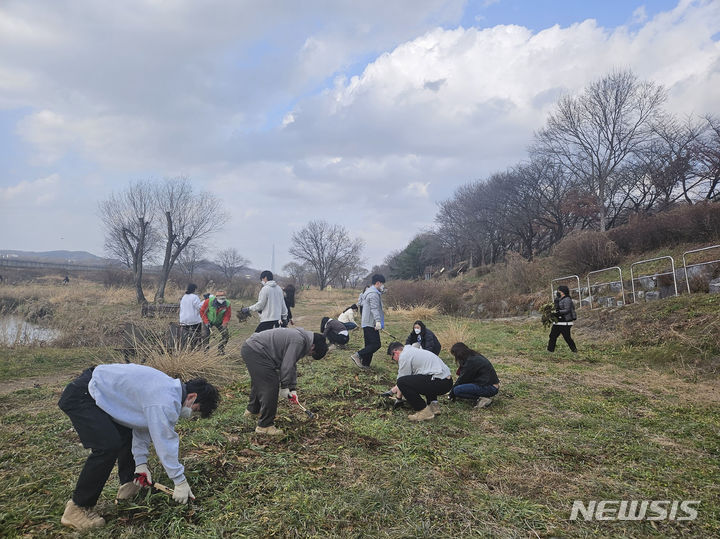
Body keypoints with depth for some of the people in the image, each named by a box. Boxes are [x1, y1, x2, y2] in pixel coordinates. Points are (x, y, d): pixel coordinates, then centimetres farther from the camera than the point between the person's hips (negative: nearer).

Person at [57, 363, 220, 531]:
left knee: (128, 433, 18)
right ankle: (77, 508, -5)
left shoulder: (170, 387, 4)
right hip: (80, 396, -11)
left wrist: (140, 462, 6)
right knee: (108, 446, -21)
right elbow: (165, 443, -21)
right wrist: (180, 482, -11)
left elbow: (143, 425, 10)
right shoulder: (165, 402, -26)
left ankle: (128, 485, 32)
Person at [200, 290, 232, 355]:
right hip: (208, 320, -1)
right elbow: (202, 311, -15)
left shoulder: (227, 304, -21)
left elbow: (227, 315, -12)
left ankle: (220, 349, 8)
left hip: (219, 322, 2)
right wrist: (206, 322, -20)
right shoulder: (209, 301, -27)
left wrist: (224, 324, -27)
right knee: (205, 335, -12)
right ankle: (206, 349, 9)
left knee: (226, 334, -9)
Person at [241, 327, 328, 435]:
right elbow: (287, 365, -19)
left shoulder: (301, 336, 13)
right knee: (270, 387, -9)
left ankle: (252, 410, 51)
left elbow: (292, 365, 19)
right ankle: (265, 426, 0)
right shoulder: (299, 341, -20)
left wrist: (293, 388, 16)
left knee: (259, 382, 29)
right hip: (255, 352, -11)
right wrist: (284, 387, -7)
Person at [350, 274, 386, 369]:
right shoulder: (374, 294, -14)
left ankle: (365, 364, 14)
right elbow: (374, 309, -25)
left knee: (369, 345, 12)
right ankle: (358, 355, -15)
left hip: (366, 323, 11)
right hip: (371, 324, -11)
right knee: (376, 344, -12)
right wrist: (378, 321, -33)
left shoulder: (368, 292, 20)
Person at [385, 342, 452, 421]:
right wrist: (397, 387, 44)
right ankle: (433, 404, 18)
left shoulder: (404, 356, -4)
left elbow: (402, 379, 1)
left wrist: (398, 396, 18)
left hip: (440, 383, -10)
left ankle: (424, 411, -6)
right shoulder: (413, 350, 26)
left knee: (402, 382, -16)